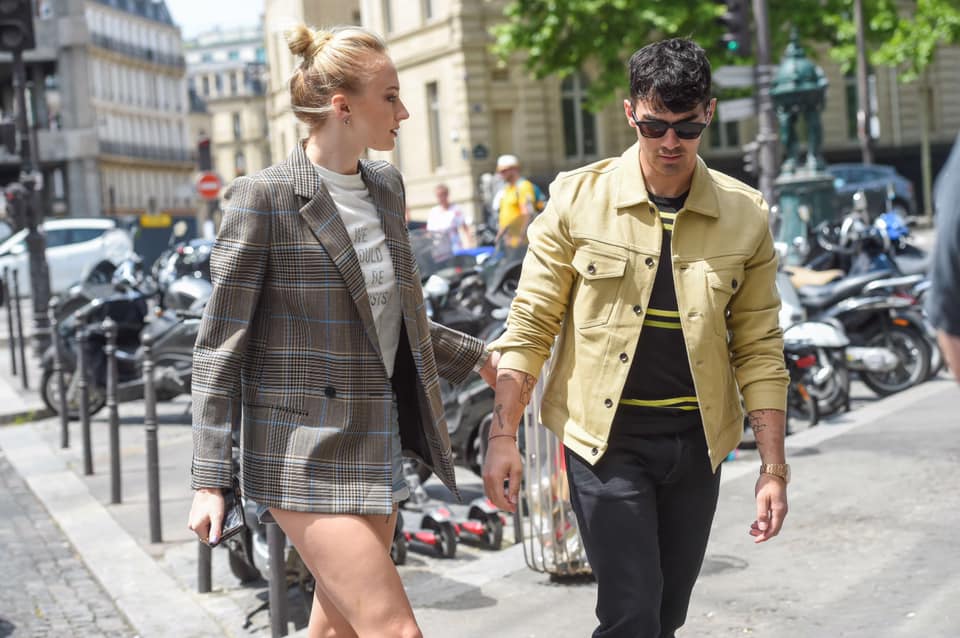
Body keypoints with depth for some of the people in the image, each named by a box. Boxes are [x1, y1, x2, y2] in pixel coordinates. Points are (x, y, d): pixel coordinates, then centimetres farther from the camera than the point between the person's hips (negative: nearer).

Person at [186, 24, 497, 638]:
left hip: (376, 444, 7)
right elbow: (220, 347, -10)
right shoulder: (265, 197, -13)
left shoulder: (385, 185, 8)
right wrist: (209, 481, -13)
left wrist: (478, 357, 23)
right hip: (307, 455, -7)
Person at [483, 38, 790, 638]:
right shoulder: (579, 199, -6)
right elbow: (530, 325, -3)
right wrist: (503, 436, -8)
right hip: (606, 438, -3)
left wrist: (774, 468, 1)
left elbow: (758, 348, 4)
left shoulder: (746, 215, 0)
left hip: (696, 442, 3)